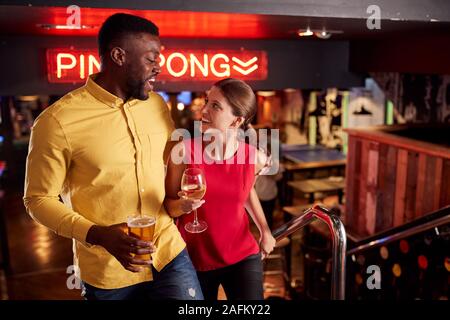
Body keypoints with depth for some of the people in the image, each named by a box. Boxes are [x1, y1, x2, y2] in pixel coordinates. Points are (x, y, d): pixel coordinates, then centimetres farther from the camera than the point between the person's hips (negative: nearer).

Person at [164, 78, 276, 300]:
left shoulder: (255, 158, -11)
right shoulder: (184, 151, -17)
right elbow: (168, 205, -5)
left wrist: (265, 230, 11)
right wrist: (184, 205, -26)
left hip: (243, 257, 1)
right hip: (193, 260, 0)